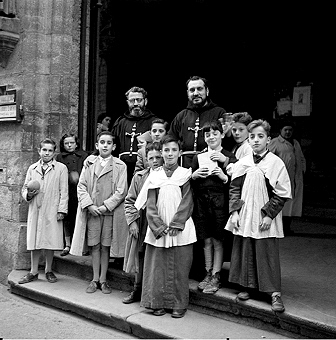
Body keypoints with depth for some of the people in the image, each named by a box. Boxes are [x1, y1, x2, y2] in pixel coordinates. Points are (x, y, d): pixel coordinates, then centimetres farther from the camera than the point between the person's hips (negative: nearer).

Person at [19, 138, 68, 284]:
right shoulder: (32, 168, 10)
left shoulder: (61, 168, 1)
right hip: (35, 210, 3)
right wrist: (28, 194, -8)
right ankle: (33, 272, 17)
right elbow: (25, 188, 15)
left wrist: (62, 210, -7)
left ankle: (49, 271, 19)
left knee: (50, 242, 3)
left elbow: (63, 191, -1)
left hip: (52, 211, -3)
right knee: (34, 241, 6)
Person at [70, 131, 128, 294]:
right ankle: (95, 279, 16)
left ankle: (103, 280, 15)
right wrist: (89, 205, -8)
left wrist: (106, 206, -11)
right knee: (94, 245, 6)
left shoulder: (120, 166, 2)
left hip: (110, 212, -1)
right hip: (91, 211, 2)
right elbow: (81, 186, 4)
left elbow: (121, 191, -3)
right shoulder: (89, 163, 9)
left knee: (105, 246, 4)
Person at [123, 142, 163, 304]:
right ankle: (137, 291, 27)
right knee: (140, 257, 12)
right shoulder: (139, 177, 7)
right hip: (141, 227, 3)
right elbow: (129, 201, 9)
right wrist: (132, 221, -1)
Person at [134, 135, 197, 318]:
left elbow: (187, 203, -4)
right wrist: (159, 226, -10)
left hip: (180, 230, -1)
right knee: (157, 266, 3)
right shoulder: (154, 176, 7)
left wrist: (175, 224, -12)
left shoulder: (186, 174, 3)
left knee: (179, 267, 2)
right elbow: (150, 205, 2)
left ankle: (179, 304, 14)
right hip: (158, 230, 2)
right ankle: (159, 302, 16)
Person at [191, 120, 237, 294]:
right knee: (206, 240, 10)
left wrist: (225, 177, -21)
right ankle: (208, 274, 21)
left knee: (218, 241, 1)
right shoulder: (198, 157, 10)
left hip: (220, 202, -3)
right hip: (202, 202, 3)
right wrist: (194, 175, -6)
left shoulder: (230, 157, 0)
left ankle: (216, 277, 10)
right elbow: (190, 184, 14)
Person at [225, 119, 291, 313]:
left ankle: (275, 293, 5)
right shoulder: (242, 163, 5)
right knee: (245, 251, 10)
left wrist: (269, 215, -11)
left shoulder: (275, 163, -6)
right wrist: (234, 212, -1)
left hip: (265, 218, -4)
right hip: (244, 217, 4)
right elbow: (234, 189, 9)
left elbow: (281, 194, -6)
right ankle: (249, 285, 25)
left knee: (268, 252, -2)